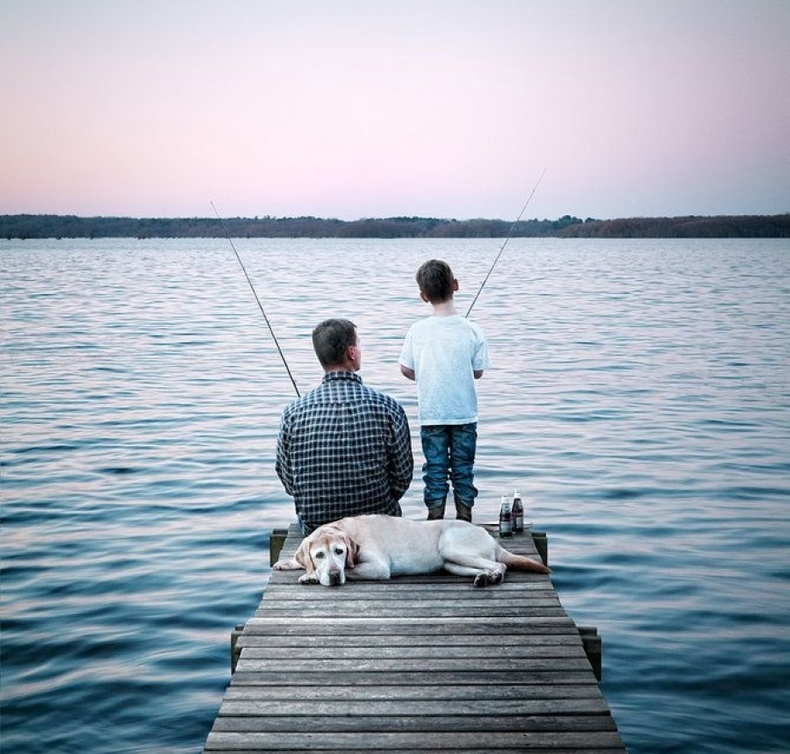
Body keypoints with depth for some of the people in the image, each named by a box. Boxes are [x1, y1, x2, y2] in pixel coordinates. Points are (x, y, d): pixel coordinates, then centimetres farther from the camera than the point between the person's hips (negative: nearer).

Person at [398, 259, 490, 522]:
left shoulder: (417, 330, -10)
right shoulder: (471, 330, -11)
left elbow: (406, 369, -1)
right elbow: (478, 372, -2)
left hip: (431, 414, 0)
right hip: (464, 414, 0)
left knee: (435, 471, 10)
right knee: (463, 470, 13)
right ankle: (465, 523, 18)